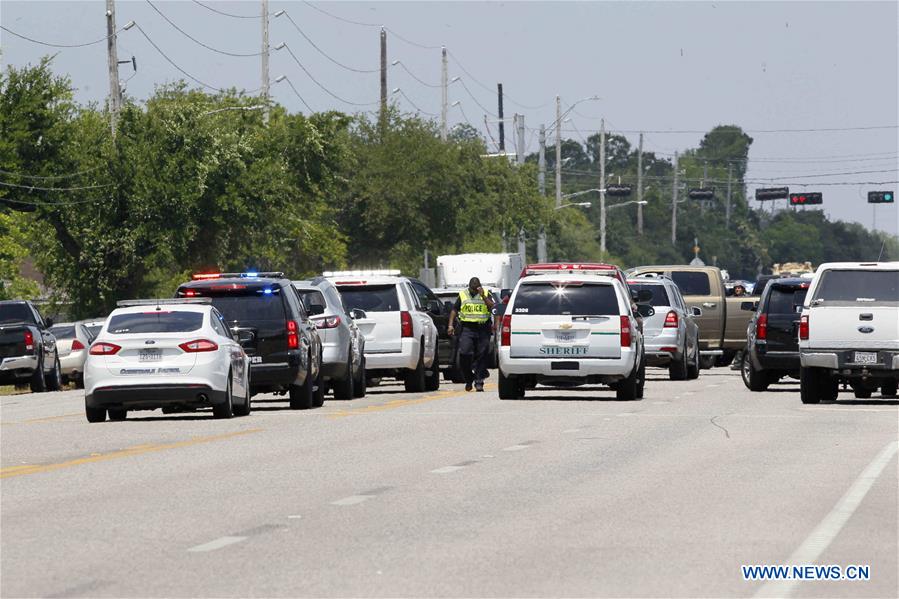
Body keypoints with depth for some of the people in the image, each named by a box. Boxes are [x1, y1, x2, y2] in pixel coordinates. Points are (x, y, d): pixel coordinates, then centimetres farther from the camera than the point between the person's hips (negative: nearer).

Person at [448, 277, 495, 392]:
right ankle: (468, 380, 4)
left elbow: (492, 308, -7)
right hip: (467, 328, 0)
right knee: (464, 354, -12)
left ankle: (479, 382, 4)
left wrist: (483, 296, -15)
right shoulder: (462, 295, 11)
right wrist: (451, 325, 3)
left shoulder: (486, 294, 8)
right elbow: (454, 310, 13)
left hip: (483, 329, 0)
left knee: (482, 356, -2)